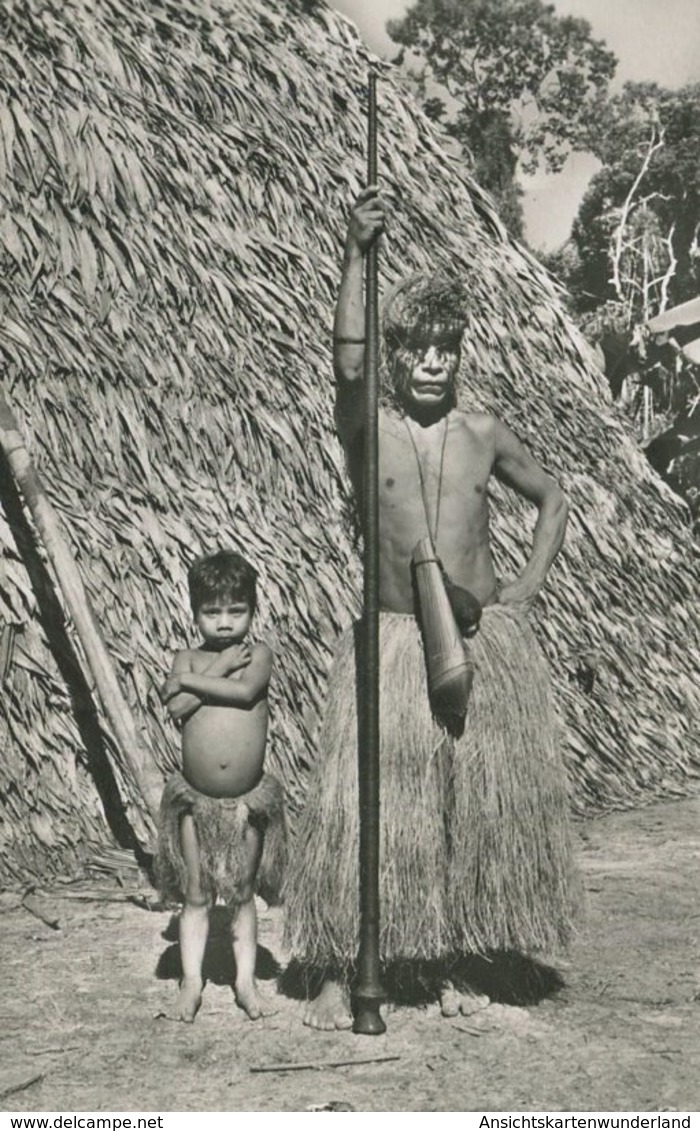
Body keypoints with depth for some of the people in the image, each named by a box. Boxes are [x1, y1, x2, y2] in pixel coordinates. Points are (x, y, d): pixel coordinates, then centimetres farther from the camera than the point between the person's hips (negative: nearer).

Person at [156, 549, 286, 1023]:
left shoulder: (258, 654, -2)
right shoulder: (189, 658, 0)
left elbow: (246, 691, -24)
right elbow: (178, 707, -18)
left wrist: (188, 680, -15)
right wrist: (221, 666, -16)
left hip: (248, 800, 0)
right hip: (196, 799, 1)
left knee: (243, 893, 11)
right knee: (196, 895, 8)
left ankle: (246, 980, 20)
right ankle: (192, 980, 15)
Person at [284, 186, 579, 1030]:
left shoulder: (483, 434, 6)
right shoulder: (365, 428, -3)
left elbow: (551, 500, 19)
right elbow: (346, 364, -24)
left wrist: (530, 583, 6)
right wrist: (357, 253, -29)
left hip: (486, 641, 3)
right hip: (392, 641, -3)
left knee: (480, 803, 7)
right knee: (360, 803, -6)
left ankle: (452, 962, 23)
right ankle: (338, 973, 6)